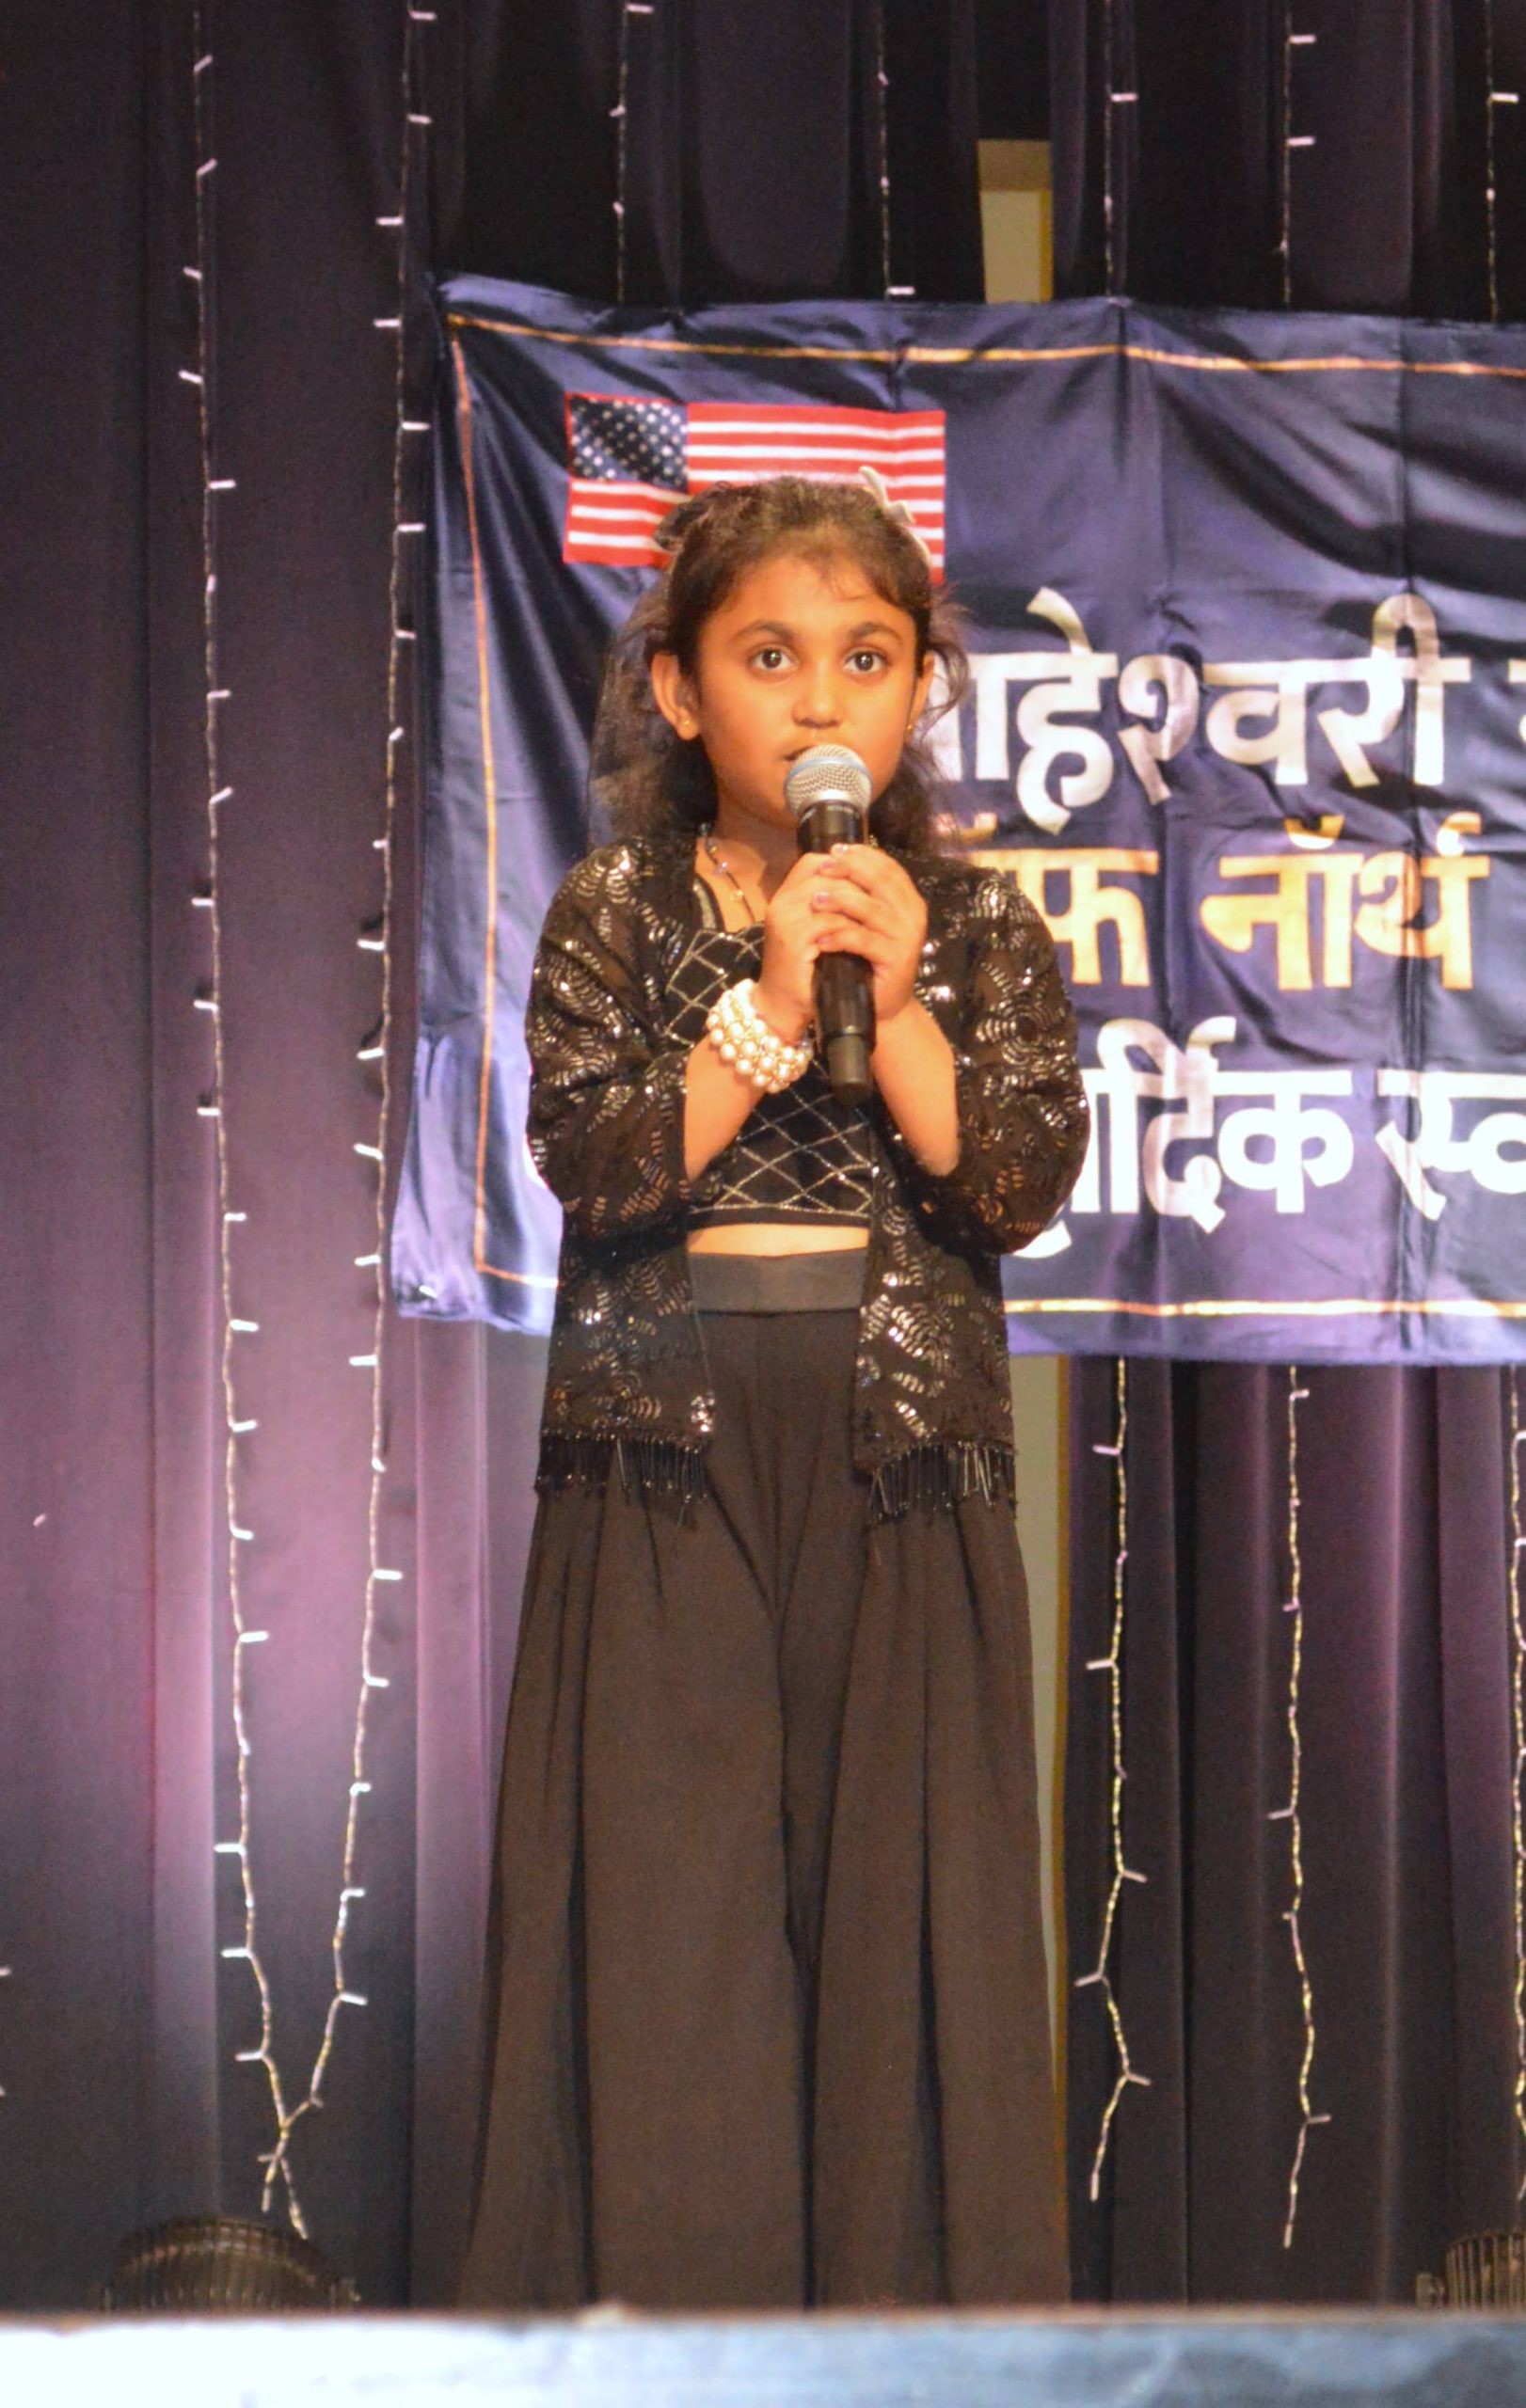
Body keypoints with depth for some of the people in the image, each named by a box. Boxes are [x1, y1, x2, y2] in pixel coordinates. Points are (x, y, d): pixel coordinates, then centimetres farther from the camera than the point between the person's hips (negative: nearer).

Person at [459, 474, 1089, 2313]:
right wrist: (769, 1007, -18)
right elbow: (593, 1159, -9)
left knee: (905, 1914, -1)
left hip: (905, 1471, 1)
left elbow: (1019, 1182, -3)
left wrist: (898, 1002, -15)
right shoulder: (614, 917, 5)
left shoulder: (981, 930, 9)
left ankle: (908, 2340, 2)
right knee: (666, 1919, -4)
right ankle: (658, 2328, -1)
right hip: (666, 1467, -1)